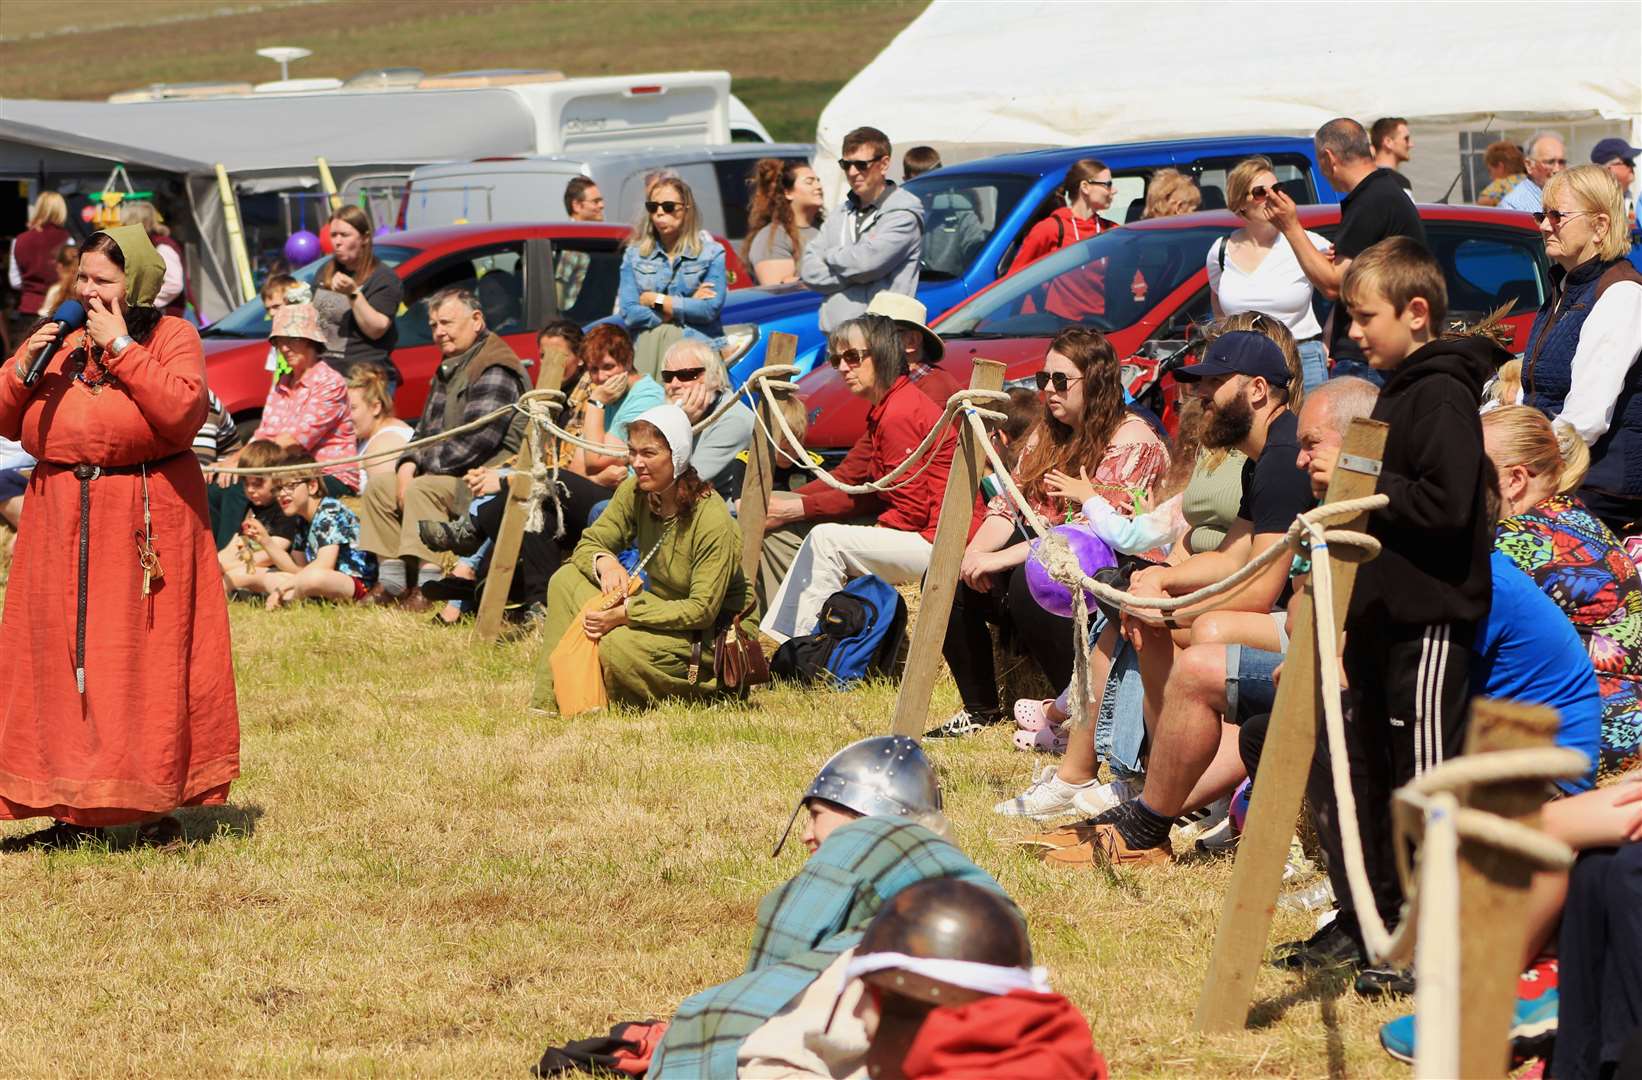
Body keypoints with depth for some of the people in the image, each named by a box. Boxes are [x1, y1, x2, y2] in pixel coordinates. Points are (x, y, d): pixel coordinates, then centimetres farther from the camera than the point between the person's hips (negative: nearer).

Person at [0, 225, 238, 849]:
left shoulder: (172, 337, 0)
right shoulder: (60, 340, 14)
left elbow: (182, 412, -18)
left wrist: (121, 349, -16)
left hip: (146, 519, -5)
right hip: (63, 515, 5)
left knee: (150, 655, -3)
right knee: (64, 657, 2)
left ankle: (158, 803, 3)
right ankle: (75, 810, 6)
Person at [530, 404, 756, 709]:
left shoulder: (712, 521, -25)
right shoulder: (634, 493, -5)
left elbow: (702, 610, -25)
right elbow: (588, 544, 3)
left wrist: (626, 613, -31)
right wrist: (605, 562, -23)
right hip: (664, 610, 8)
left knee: (619, 645, -34)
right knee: (567, 579, -8)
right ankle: (550, 703, -10)